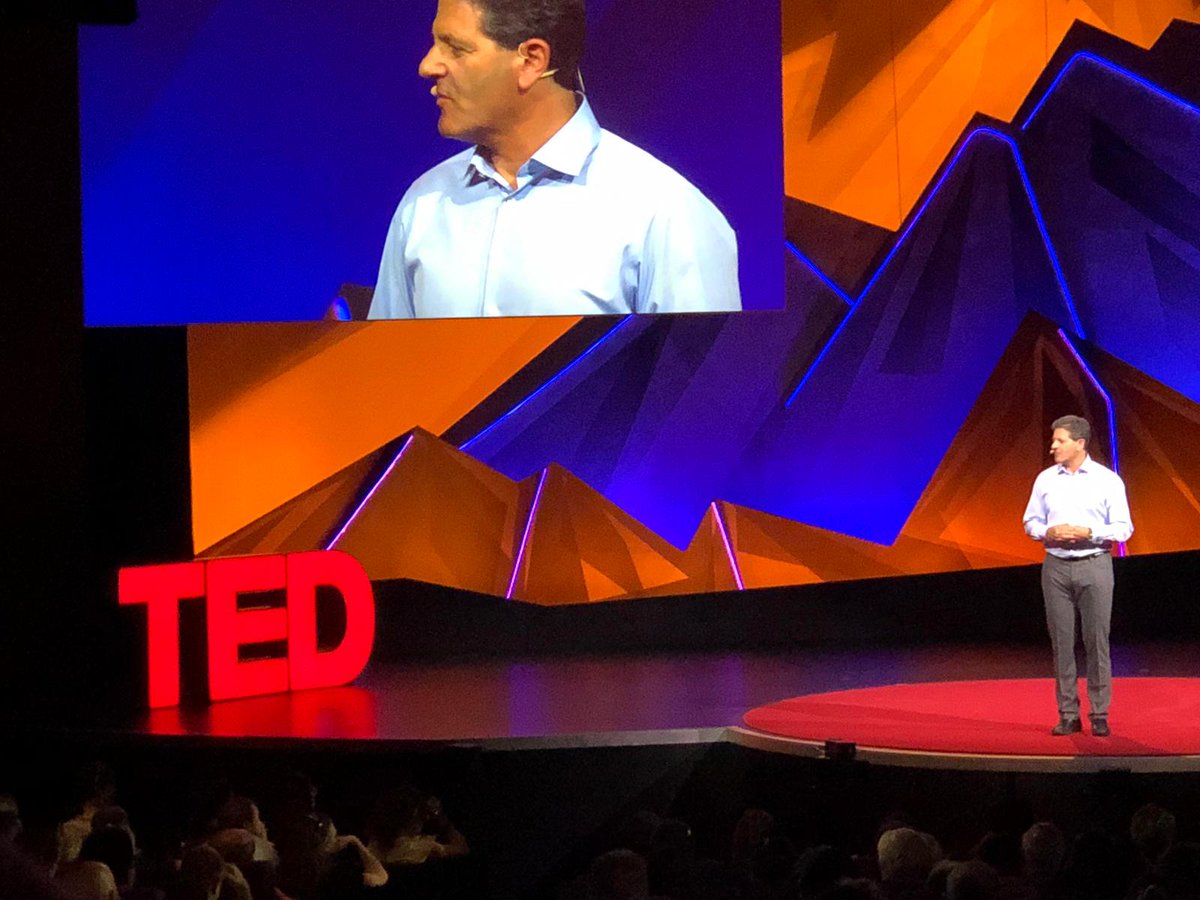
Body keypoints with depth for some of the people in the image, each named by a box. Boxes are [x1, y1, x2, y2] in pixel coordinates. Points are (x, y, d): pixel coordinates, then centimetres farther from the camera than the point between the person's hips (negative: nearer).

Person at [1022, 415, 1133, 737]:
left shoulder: (1108, 480, -1)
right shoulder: (1046, 479, 8)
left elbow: (1123, 528, -2)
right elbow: (1031, 521, 12)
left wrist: (1088, 533, -16)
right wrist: (1049, 532, -9)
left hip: (1094, 565, -3)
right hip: (1056, 567, 3)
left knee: (1097, 641, -3)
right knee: (1061, 642, 2)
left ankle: (1100, 715, 3)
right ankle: (1068, 714, 8)